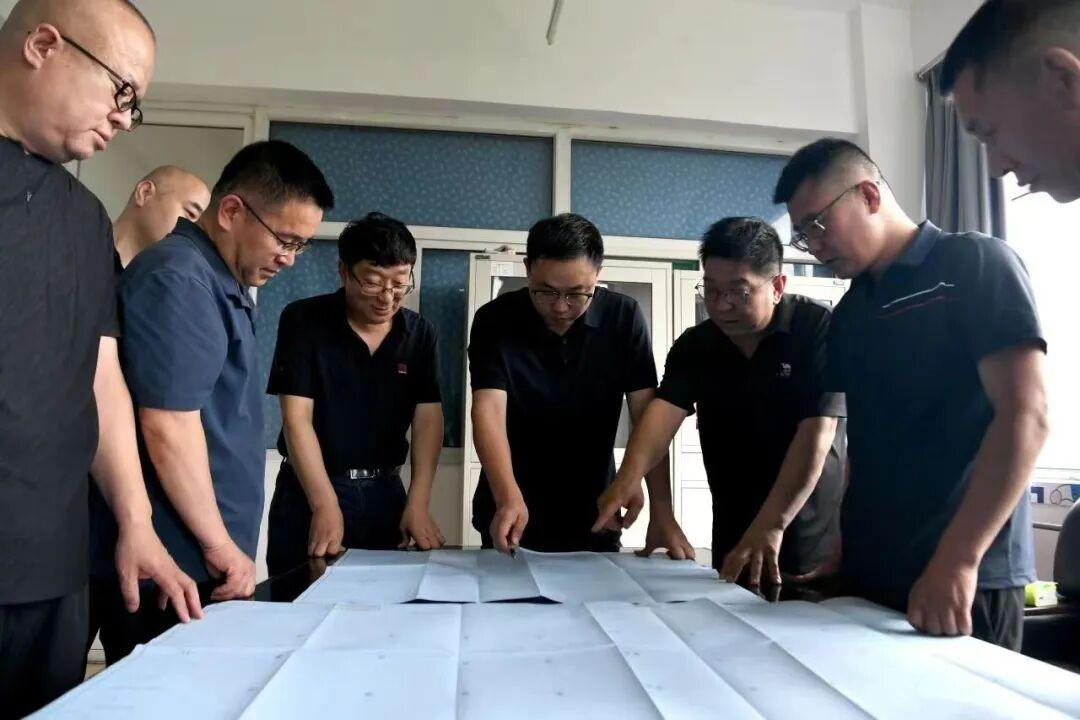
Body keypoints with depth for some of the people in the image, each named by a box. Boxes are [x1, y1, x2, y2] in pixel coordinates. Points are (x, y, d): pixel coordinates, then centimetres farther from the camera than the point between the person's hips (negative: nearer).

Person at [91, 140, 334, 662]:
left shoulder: (225, 283, 14)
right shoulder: (178, 277, -16)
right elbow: (168, 427, -22)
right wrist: (220, 544, -14)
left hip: (202, 559, 9)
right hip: (173, 568, -9)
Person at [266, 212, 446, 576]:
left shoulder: (420, 333, 0)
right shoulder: (303, 320, -9)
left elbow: (428, 418, -5)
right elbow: (297, 418, -14)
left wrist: (418, 504, -15)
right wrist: (326, 505, -21)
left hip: (384, 491, 3)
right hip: (309, 488, -3)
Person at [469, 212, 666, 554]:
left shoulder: (624, 318, -10)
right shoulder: (495, 320, -13)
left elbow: (648, 415, -12)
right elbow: (489, 410, -22)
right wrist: (508, 498, -38)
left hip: (595, 516, 1)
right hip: (512, 514, -1)